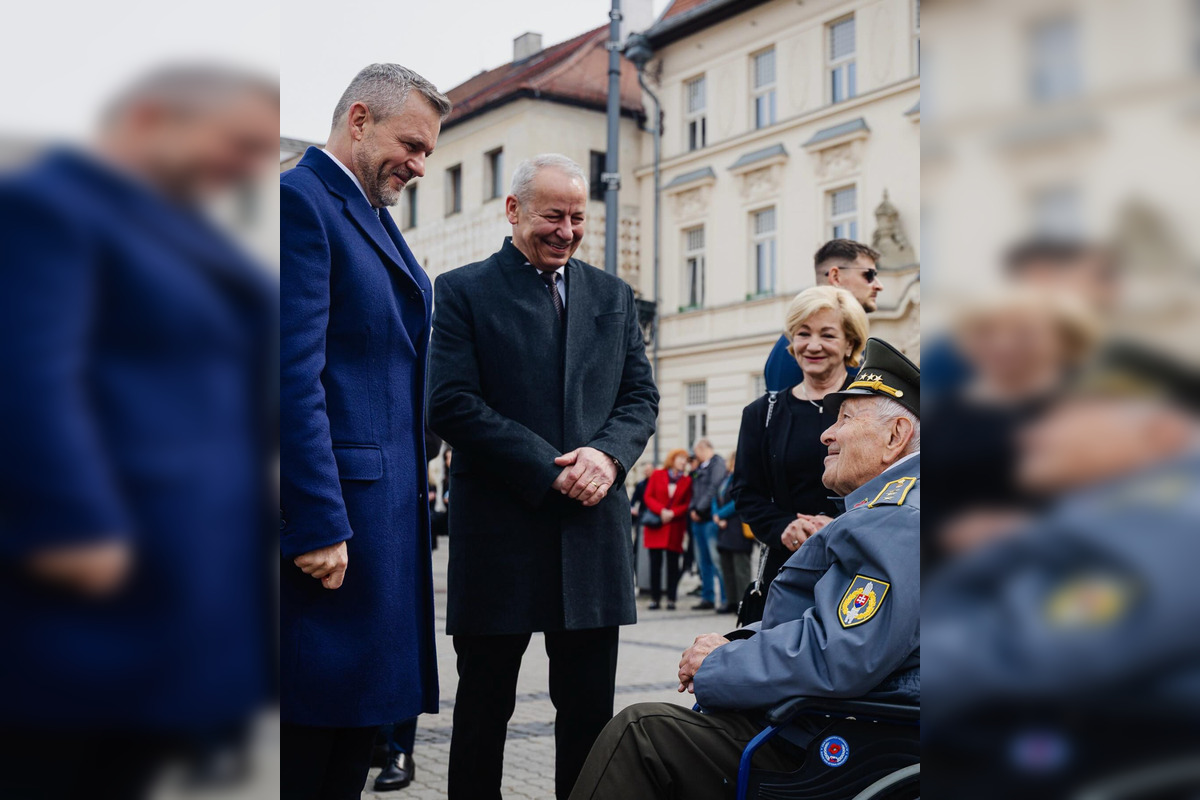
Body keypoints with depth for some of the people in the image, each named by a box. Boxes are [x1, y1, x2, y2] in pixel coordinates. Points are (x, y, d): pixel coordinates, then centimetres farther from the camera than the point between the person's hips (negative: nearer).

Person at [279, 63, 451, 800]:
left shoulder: (376, 218, 20)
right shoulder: (300, 199, -9)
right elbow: (294, 373, -18)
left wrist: (417, 486, 14)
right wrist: (318, 523, -21)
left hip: (388, 508, 9)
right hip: (333, 502, -9)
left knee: (363, 710, 13)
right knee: (313, 712, -1)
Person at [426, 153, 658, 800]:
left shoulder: (613, 297, 13)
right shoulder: (462, 291, 0)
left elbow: (641, 396, 10)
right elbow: (451, 406, -9)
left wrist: (608, 454, -12)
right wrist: (552, 471, -15)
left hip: (592, 529, 4)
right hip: (497, 532, -3)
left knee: (590, 708, 9)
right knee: (484, 705, 9)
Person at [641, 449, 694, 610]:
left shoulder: (687, 480, 5)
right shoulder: (657, 475, 4)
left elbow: (687, 504, 3)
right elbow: (648, 497, 1)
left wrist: (672, 513, -13)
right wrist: (661, 510, -15)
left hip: (675, 528, 0)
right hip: (656, 526, 0)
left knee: (673, 564, 1)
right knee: (655, 563, 0)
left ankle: (671, 599, 6)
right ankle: (654, 598, 6)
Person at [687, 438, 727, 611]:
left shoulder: (717, 463, -5)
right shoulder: (700, 468, 21)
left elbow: (714, 488, -15)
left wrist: (699, 509, -13)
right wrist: (692, 510, 3)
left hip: (710, 519, -9)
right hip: (698, 519, 9)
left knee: (716, 560, -11)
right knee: (703, 562, 10)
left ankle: (725, 599, -9)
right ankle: (707, 598, 15)